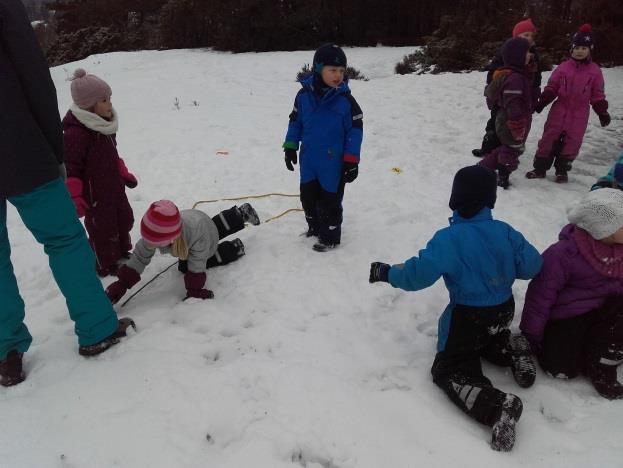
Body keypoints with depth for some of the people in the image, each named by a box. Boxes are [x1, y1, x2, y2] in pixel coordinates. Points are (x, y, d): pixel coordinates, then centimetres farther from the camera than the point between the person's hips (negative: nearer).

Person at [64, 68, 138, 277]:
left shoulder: (105, 124, 4)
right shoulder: (76, 132, -26)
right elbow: (70, 168, -25)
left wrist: (124, 174, 21)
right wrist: (74, 197, -27)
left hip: (115, 187, 9)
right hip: (94, 194, -9)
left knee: (124, 219, 22)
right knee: (102, 230, 5)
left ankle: (122, 251, 44)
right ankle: (105, 266, 24)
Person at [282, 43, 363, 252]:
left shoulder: (346, 99, -12)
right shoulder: (304, 95, -4)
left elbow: (355, 130, -8)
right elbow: (295, 121, 8)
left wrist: (351, 160, -10)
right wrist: (290, 146, 7)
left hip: (333, 163, -4)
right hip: (308, 160, 4)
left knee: (329, 200, 7)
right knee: (308, 196, 18)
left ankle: (330, 237, 24)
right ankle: (315, 227, 40)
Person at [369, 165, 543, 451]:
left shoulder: (448, 238, -23)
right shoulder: (505, 232, -7)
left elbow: (418, 274, -26)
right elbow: (532, 266, -2)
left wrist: (387, 273, -9)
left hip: (468, 317, -6)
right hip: (503, 311, 7)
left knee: (449, 370, 2)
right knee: (481, 339, 36)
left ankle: (497, 406, -22)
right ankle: (511, 350, 6)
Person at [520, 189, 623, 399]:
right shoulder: (563, 254, -24)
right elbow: (540, 296, -18)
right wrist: (530, 338, -13)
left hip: (603, 312, 5)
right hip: (566, 317, -5)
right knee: (562, 369, -20)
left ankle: (602, 365, -7)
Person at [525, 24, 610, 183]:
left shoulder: (594, 70, 1)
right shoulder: (563, 67, 0)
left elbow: (597, 94, 6)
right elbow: (551, 88, 3)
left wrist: (602, 112, 0)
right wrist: (541, 103, -8)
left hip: (580, 114, 0)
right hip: (559, 110, 0)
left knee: (572, 142, 4)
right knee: (549, 139, -1)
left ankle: (562, 170, 18)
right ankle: (540, 168, 8)